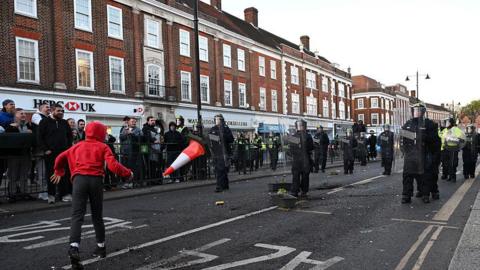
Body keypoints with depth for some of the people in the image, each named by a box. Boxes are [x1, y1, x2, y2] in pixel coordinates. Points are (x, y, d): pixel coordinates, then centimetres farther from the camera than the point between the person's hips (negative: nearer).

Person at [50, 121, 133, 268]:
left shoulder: (78, 146, 21)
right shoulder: (103, 147, 11)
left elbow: (60, 158, 25)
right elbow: (113, 166, -3)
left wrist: (59, 171, 44)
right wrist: (128, 173, 11)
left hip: (79, 179, 1)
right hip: (96, 180, -1)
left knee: (77, 215, -5)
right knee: (97, 216, 15)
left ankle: (74, 247, -25)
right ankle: (101, 247, 26)